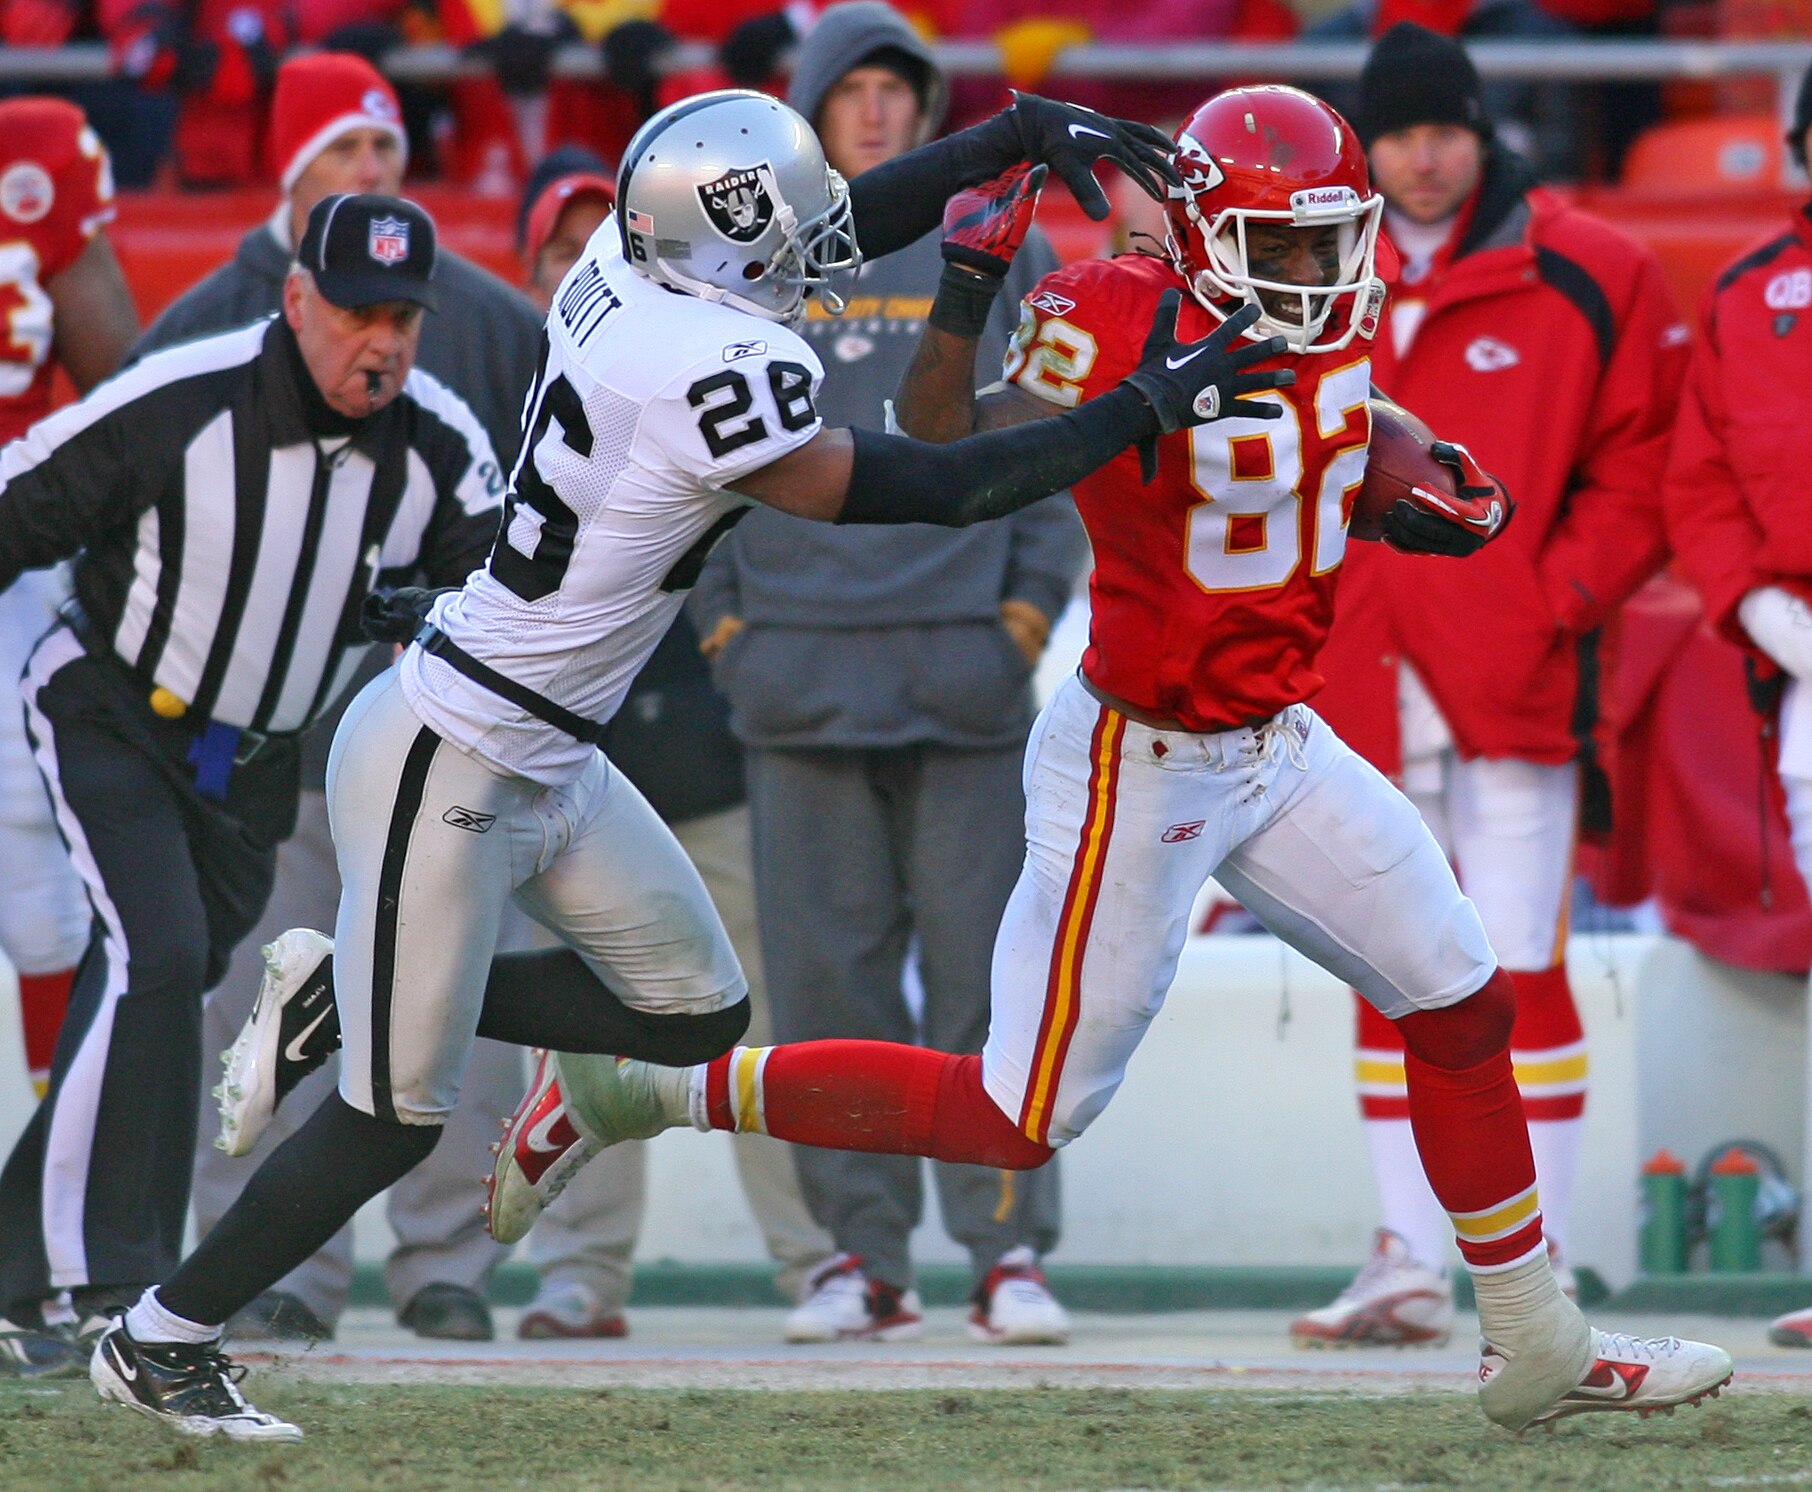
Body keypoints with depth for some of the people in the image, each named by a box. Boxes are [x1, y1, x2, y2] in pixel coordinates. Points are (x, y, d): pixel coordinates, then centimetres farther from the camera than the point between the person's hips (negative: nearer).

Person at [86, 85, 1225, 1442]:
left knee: (695, 1014, 15)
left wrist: (1025, 132, 13)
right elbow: (926, 493, -16)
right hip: (451, 770, -9)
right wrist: (1143, 412, -10)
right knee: (395, 1121, 2)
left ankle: (347, 1006, 23)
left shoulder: (628, 266, -2)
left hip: (546, 759, 9)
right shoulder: (715, 372, -27)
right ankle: (158, 1343, 19)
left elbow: (839, 227, 15)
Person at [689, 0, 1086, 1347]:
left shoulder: (1001, 253, 9)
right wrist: (723, 614, 4)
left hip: (965, 664, -1)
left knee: (981, 967, -5)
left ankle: (1008, 1249, -2)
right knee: (828, 973, 1)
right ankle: (865, 1257, 6)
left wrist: (1031, 602, -2)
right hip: (801, 665, 2)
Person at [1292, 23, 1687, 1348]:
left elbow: (1640, 469, 1)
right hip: (1364, 680, 4)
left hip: (1512, 686, -4)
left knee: (1517, 969, -7)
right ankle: (1411, 1268, 13)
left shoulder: (1588, 279, 1)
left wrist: (1558, 603, -9)